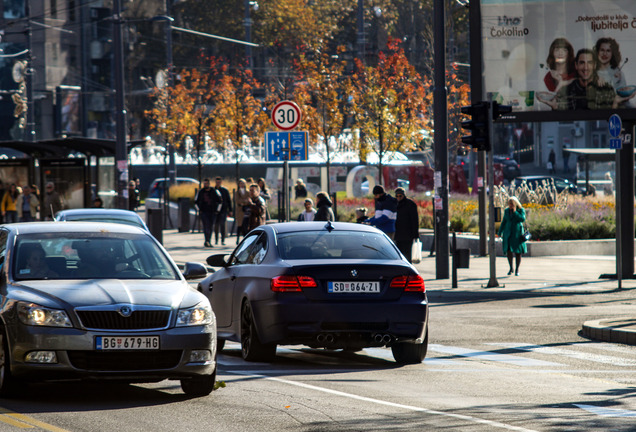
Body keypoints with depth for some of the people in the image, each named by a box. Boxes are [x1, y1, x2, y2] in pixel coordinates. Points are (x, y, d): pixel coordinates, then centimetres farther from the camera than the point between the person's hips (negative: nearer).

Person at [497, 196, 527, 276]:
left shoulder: (521, 210, -4)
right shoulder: (507, 211, 5)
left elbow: (522, 219, -18)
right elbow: (504, 222, 11)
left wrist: (515, 212, -18)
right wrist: (500, 233, 8)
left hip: (517, 233, -2)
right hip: (508, 233, 3)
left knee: (518, 252, -1)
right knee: (508, 251, -4)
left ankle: (517, 270, 10)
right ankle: (511, 268, 15)